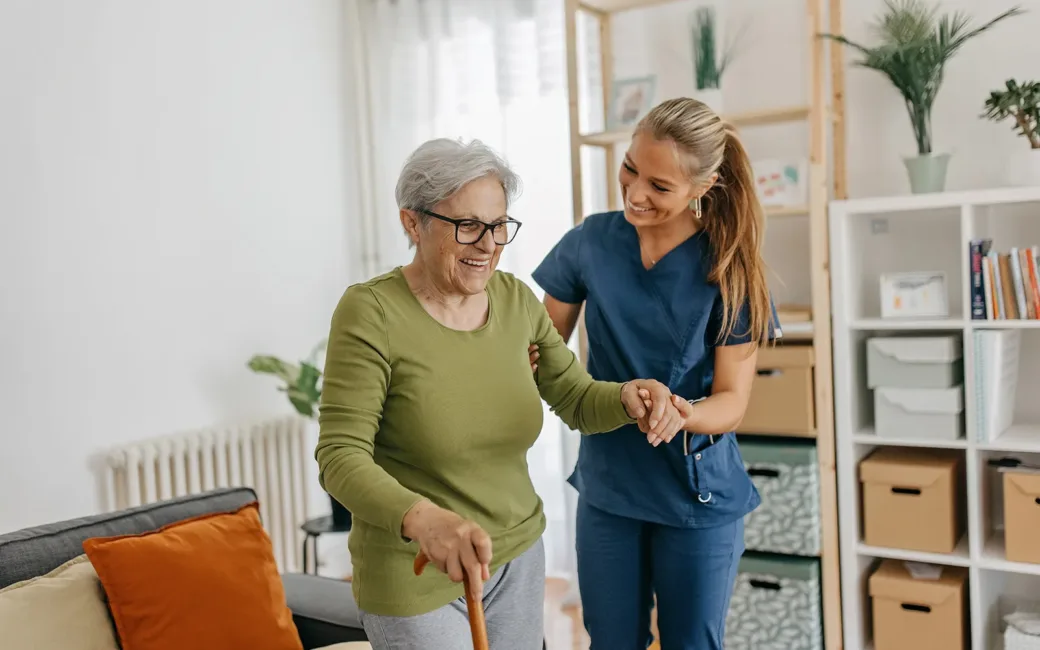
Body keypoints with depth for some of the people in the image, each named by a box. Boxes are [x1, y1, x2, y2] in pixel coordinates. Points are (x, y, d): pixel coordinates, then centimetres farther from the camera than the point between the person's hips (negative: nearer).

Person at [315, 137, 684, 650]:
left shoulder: (516, 300, -2)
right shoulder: (371, 313, -18)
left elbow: (577, 401, 2)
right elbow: (341, 457, -22)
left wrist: (627, 397, -21)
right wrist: (421, 518, -41)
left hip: (519, 558, 5)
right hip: (416, 581, -5)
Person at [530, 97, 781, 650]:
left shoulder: (728, 269, -14)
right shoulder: (590, 242, -7)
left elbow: (732, 400, -14)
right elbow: (547, 346, 1)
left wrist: (684, 415, -36)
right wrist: (521, 356, -22)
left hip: (698, 496, -2)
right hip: (607, 486, 2)